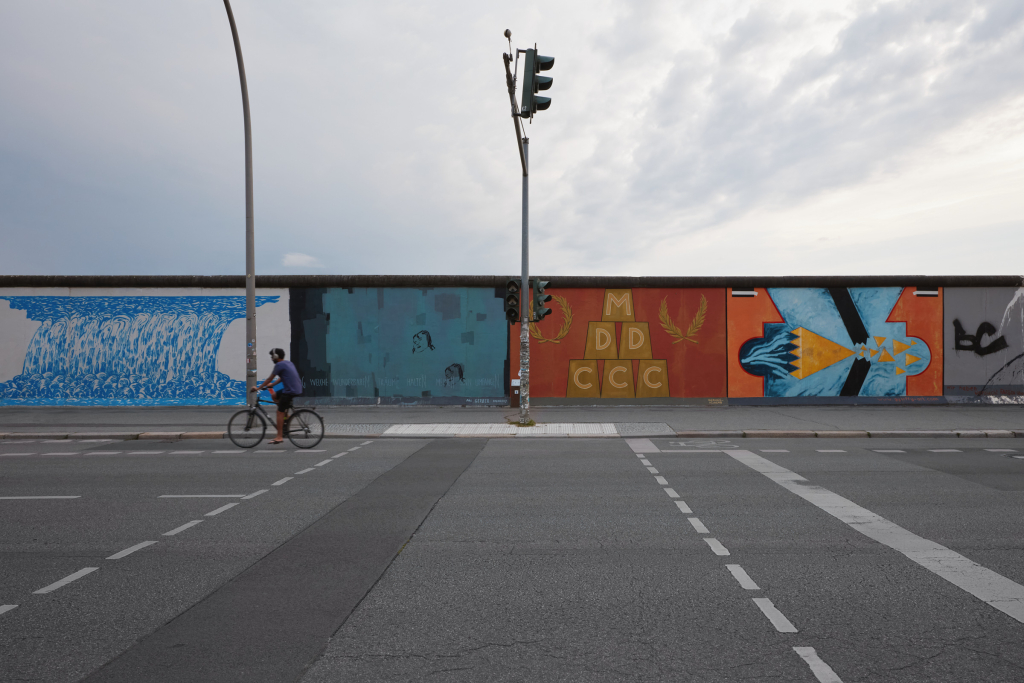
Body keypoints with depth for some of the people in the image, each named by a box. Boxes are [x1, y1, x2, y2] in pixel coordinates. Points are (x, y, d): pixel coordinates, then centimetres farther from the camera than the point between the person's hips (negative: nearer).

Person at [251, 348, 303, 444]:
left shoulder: (279, 365, -8)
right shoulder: (288, 363, 18)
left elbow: (269, 379, -5)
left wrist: (258, 388, 5)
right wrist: (272, 384, 34)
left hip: (290, 391, -9)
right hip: (297, 389, 9)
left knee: (280, 412, -3)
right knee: (274, 396, 24)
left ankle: (279, 437, -2)